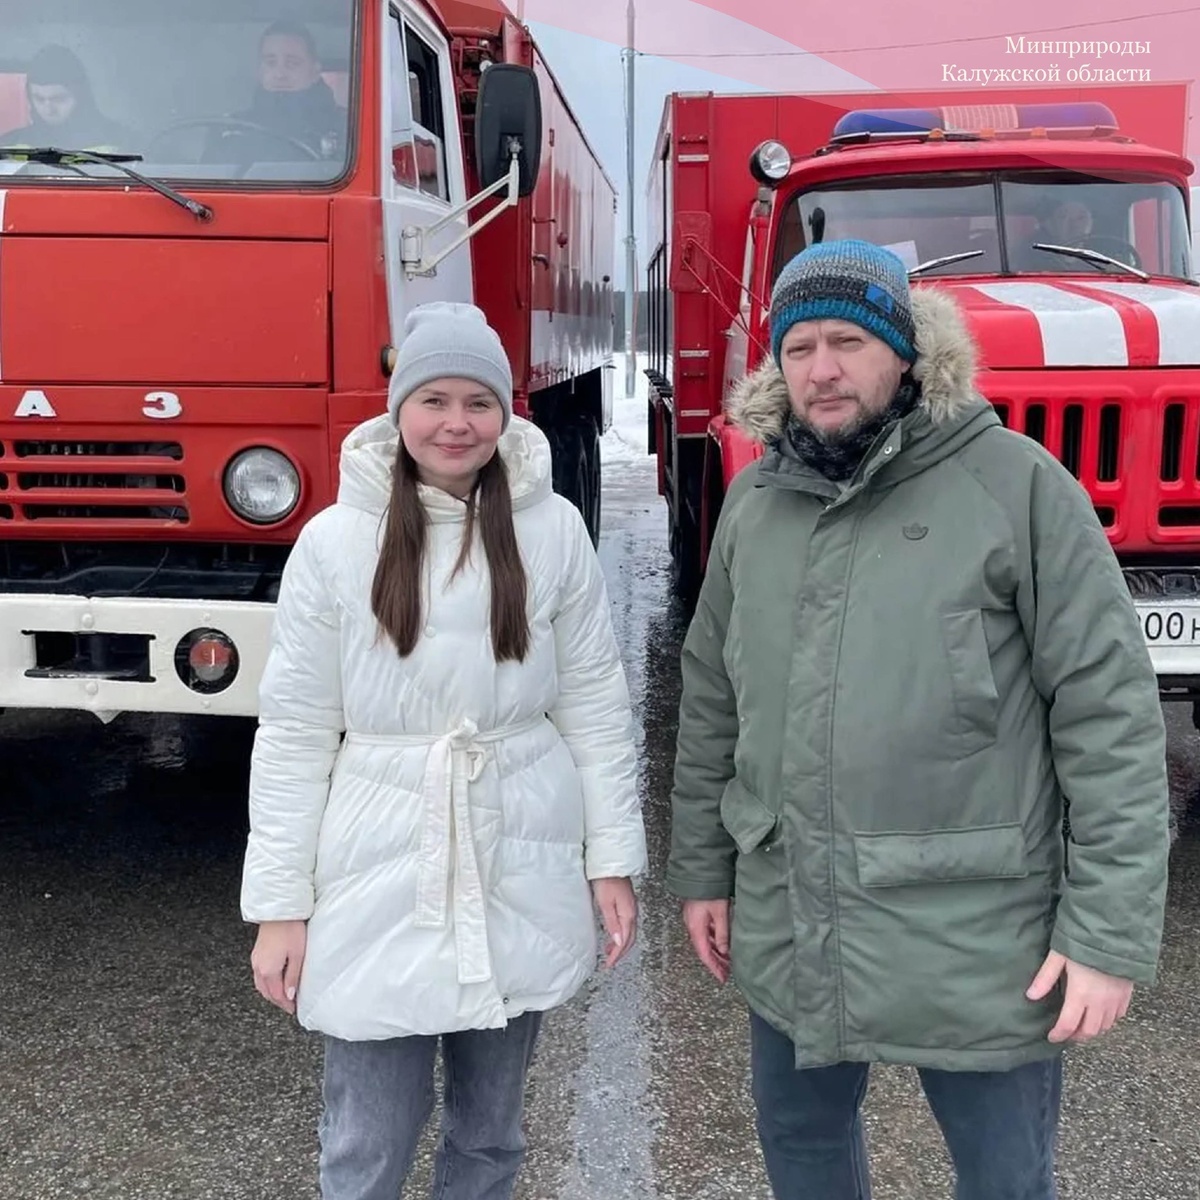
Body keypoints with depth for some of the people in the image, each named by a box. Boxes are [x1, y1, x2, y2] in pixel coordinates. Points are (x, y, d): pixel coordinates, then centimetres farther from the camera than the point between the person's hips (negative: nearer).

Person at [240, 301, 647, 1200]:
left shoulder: (554, 530, -2)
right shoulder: (336, 540, -5)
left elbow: (595, 702, 2)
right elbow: (295, 733, -4)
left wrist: (614, 858, 1)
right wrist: (279, 905, -4)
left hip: (521, 874, 1)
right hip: (381, 879, -1)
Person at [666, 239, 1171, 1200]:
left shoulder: (1014, 482, -11)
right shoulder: (756, 499, 6)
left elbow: (1110, 709, -12)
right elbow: (712, 699, 13)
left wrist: (1112, 931, -13)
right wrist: (701, 868, 14)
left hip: (976, 941, -4)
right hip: (788, 934, 5)